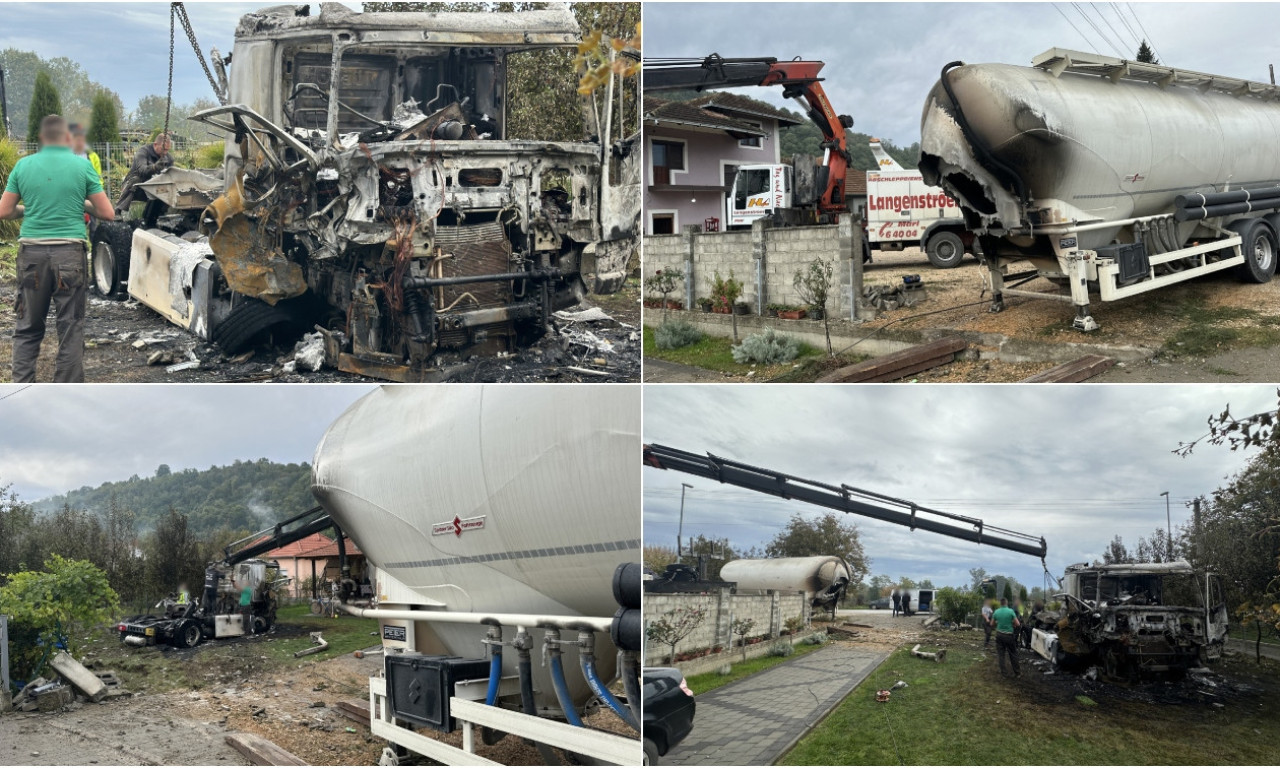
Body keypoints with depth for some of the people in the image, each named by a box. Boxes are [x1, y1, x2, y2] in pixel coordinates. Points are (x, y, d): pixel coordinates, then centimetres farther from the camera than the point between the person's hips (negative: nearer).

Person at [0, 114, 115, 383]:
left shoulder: (23, 165, 5)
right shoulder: (82, 165, 0)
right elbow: (107, 213, 1)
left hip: (32, 253, 2)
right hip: (69, 253, -2)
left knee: (27, 327, 13)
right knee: (70, 328, 4)